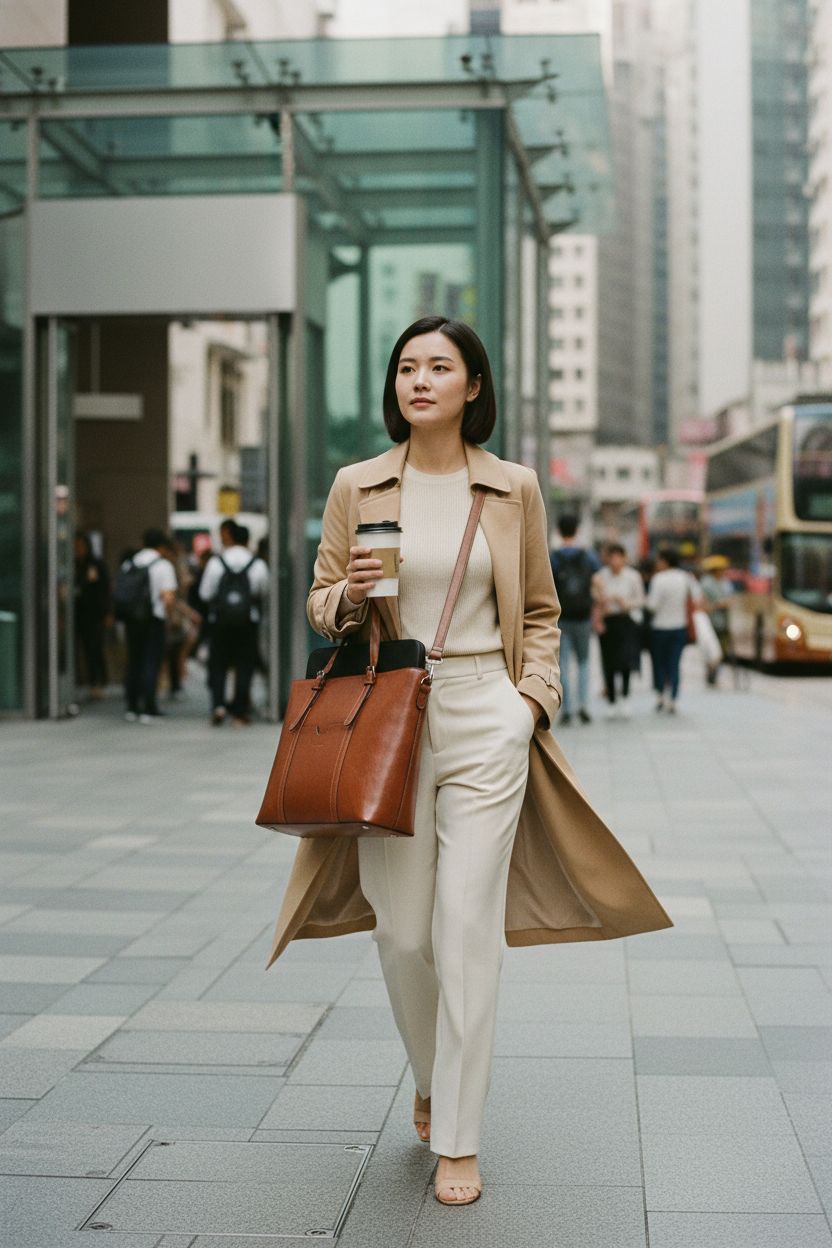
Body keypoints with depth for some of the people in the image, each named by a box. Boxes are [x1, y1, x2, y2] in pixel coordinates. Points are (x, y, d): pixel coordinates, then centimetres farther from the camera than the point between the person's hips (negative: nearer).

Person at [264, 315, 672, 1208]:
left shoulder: (513, 490, 4)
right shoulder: (357, 487, 5)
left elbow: (540, 611, 13)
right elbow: (319, 604, 11)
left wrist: (534, 694, -1)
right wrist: (350, 595, -10)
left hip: (486, 716, -1)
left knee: (468, 927, -5)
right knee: (402, 928, 5)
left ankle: (457, 1141, 6)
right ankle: (431, 1083, 34)